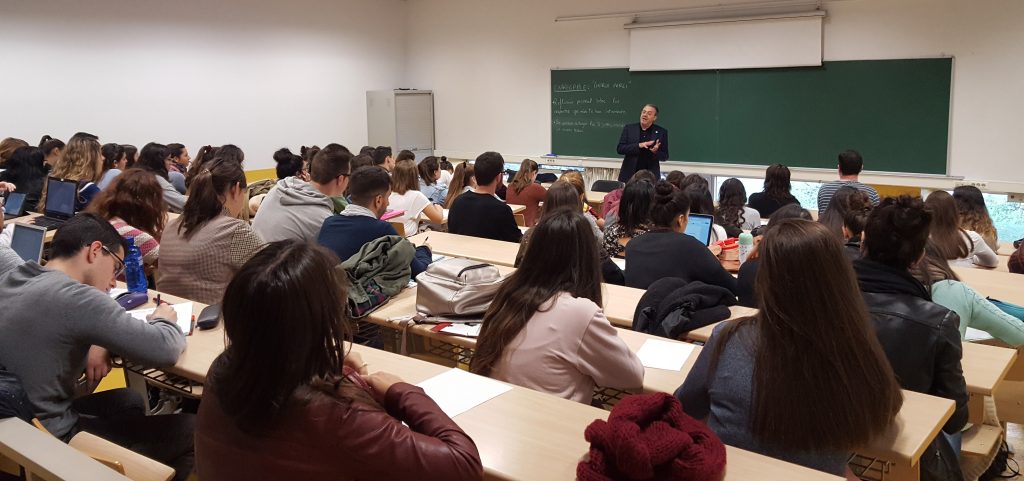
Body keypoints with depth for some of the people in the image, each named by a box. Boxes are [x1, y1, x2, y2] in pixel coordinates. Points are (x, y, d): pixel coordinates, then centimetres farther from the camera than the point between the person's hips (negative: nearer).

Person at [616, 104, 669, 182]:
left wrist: (656, 152, -18)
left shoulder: (661, 132, 3)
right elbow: (620, 149, -3)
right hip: (629, 175, 1)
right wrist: (639, 145, -17)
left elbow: (665, 156, 5)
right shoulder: (629, 128, 5)